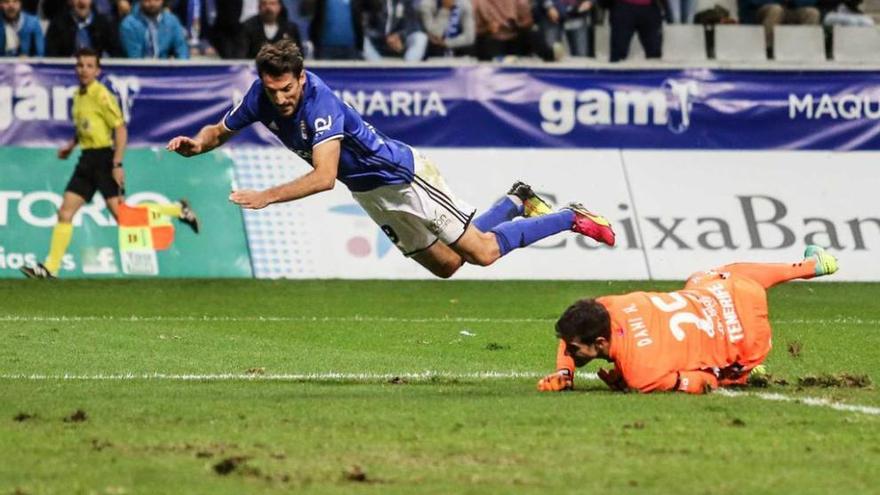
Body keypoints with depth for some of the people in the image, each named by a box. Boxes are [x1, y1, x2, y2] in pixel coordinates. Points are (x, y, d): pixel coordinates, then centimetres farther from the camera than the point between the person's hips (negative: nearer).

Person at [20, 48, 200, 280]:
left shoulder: (101, 96, -13)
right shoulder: (78, 95, 12)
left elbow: (121, 130, -15)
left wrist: (117, 164, -20)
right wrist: (71, 145, 16)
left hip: (104, 158, -8)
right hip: (87, 160, 8)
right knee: (65, 213, 1)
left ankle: (179, 210, 5)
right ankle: (50, 268, 2)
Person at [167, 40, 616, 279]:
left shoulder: (321, 104, -34)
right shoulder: (263, 96, -13)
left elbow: (324, 177, -43)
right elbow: (221, 131, 3)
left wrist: (267, 196, -49)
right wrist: (195, 144, -18)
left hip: (402, 175, -8)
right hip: (369, 193, 8)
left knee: (483, 251, -5)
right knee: (446, 265, 16)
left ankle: (572, 218, 13)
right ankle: (517, 202, 36)